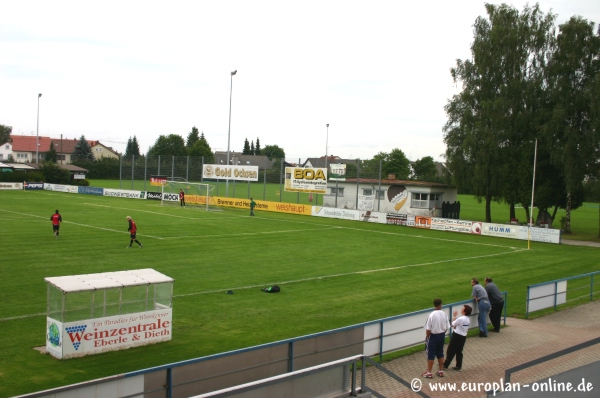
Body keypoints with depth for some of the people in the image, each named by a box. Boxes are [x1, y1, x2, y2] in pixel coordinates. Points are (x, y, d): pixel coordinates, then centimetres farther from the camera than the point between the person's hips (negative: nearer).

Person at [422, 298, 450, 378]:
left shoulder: (432, 315, -21)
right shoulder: (444, 314, -6)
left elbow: (428, 329, -18)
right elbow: (446, 327, 2)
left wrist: (427, 337, -2)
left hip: (433, 336, -5)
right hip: (442, 335, 5)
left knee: (431, 354, 4)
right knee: (440, 353, 17)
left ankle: (429, 373, 10)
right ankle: (441, 371, 26)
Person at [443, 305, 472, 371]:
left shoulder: (460, 319, -23)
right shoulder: (468, 320, 3)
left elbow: (452, 324, -9)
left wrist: (455, 316, 0)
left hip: (456, 336, -8)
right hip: (463, 337, 8)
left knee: (451, 351, 3)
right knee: (459, 352, 15)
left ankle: (445, 365, 12)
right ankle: (459, 366, 18)